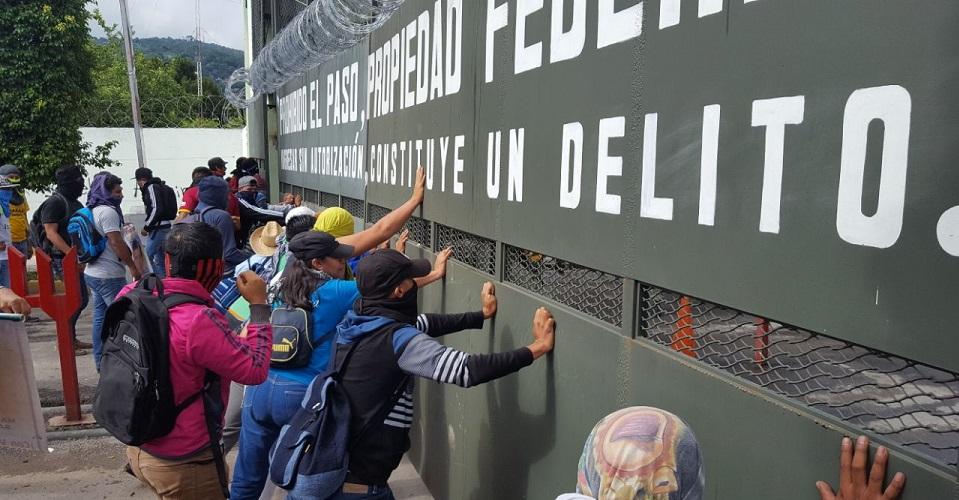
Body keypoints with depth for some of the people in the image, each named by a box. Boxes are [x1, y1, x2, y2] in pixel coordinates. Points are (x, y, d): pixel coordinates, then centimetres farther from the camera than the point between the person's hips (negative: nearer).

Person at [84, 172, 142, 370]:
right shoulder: (107, 211, -16)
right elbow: (116, 243, -20)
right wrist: (133, 266, -14)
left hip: (93, 272, 10)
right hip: (110, 275, -10)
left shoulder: (91, 210, 14)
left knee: (100, 317, 13)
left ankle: (100, 361, 20)